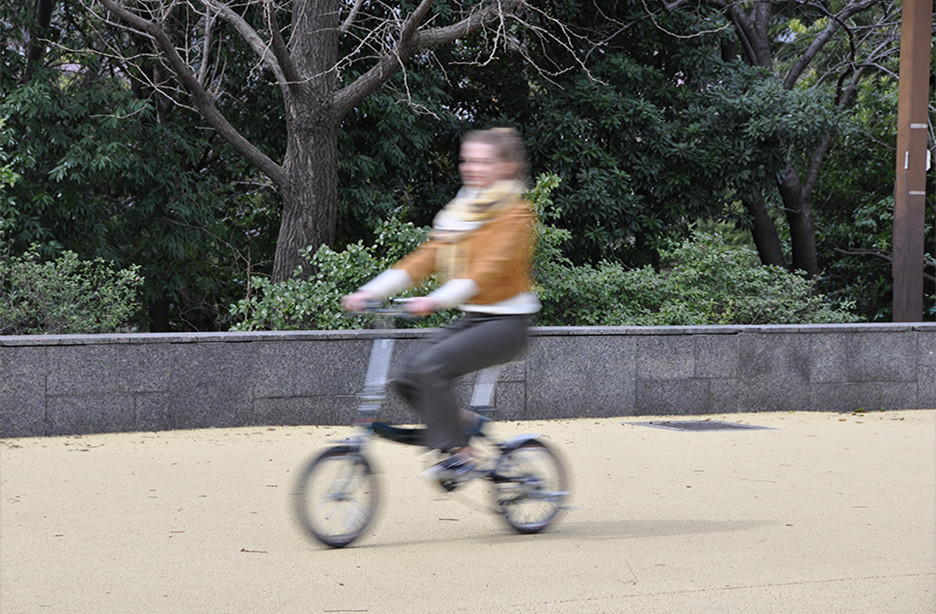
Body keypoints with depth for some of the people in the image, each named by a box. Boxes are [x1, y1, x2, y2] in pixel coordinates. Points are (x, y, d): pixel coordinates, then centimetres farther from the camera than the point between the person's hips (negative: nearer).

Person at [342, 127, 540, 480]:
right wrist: (369, 292, -5)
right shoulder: (458, 213, 13)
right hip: (471, 319, 8)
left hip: (505, 324, -8)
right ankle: (465, 423, 10)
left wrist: (436, 301, -38)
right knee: (406, 378, -9)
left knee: (429, 366, -27)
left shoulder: (514, 213, -10)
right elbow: (425, 259, 7)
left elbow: (490, 269, -25)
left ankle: (459, 456, -19)